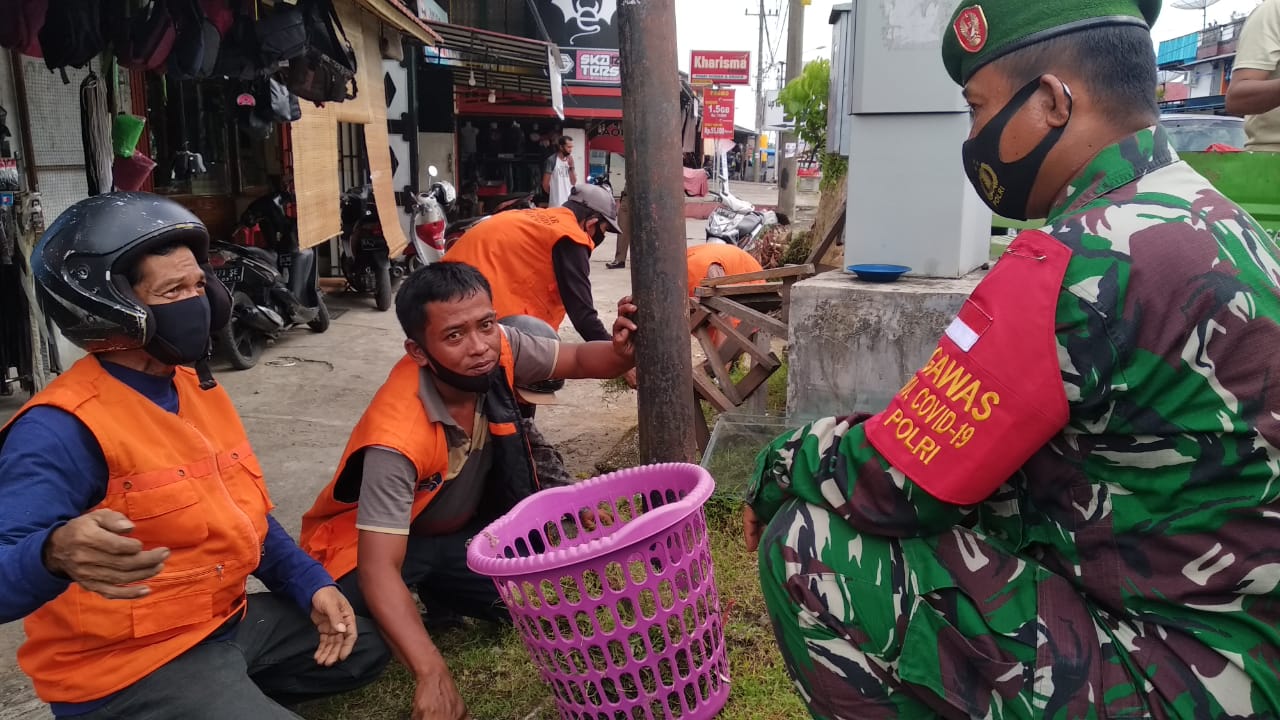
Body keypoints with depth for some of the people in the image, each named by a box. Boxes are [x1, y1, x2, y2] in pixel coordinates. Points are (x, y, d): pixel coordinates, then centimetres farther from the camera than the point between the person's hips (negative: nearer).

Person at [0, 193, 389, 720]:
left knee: (365, 644, 17)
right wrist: (56, 554, -52)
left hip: (226, 620, 8)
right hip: (126, 664, -8)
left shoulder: (197, 389, 5)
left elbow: (244, 516, 13)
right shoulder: (63, 428, -22)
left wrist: (312, 584, 3)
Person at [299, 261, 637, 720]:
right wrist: (432, 674, -51)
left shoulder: (499, 349, -23)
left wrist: (622, 352, -32)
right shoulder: (398, 434, -39)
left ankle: (440, 596, 10)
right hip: (367, 542, -5)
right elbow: (378, 570, -41)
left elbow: (577, 360, -7)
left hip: (458, 527, 5)